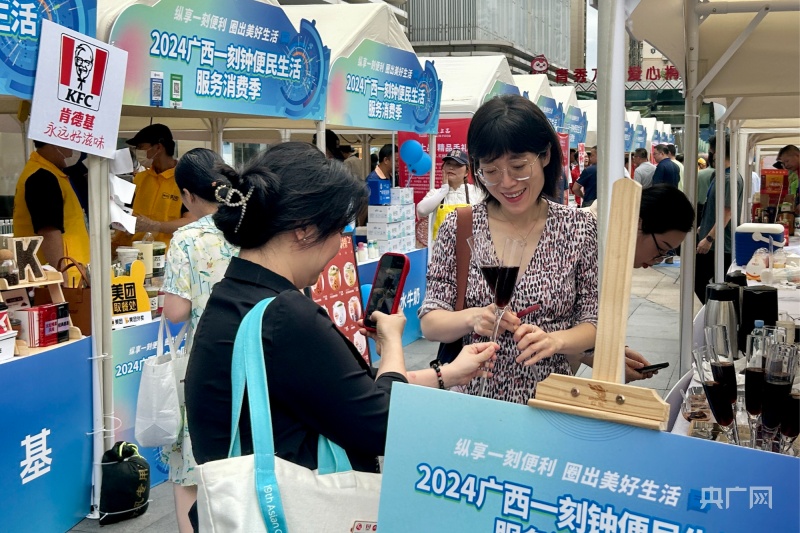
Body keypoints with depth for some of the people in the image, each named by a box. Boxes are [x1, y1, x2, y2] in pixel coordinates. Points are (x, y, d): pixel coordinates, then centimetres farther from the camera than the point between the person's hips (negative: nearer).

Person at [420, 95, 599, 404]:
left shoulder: (580, 228, 1)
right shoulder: (459, 228, 1)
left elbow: (592, 324, 3)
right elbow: (429, 324, 2)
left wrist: (554, 340, -17)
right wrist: (472, 318, -17)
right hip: (472, 398, 0)